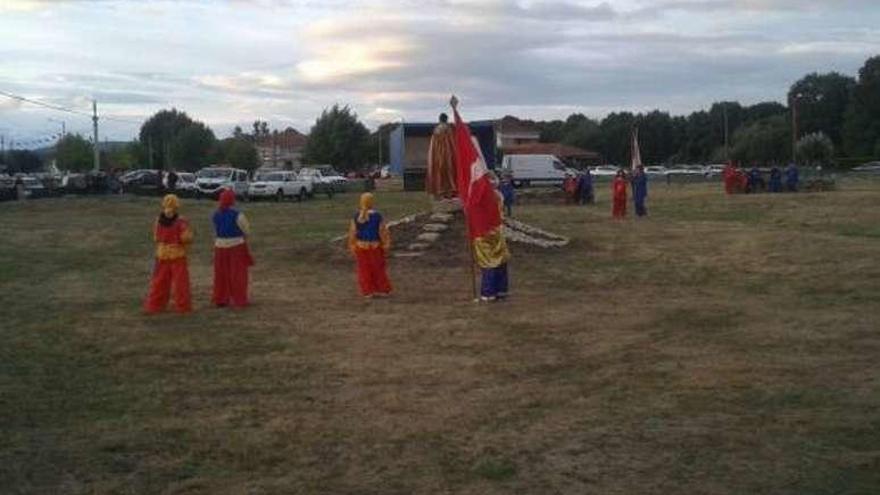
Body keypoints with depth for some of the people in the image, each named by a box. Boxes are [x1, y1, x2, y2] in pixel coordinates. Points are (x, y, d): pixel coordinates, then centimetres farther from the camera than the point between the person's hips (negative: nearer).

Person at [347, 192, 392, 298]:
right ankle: (382, 290, 19)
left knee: (365, 269, 12)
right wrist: (386, 247, -3)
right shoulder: (377, 215, -17)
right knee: (378, 268, 12)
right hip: (375, 246, -2)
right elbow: (383, 232, -12)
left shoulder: (356, 216, -9)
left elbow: (352, 233, -5)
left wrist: (353, 247, 5)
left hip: (361, 246, 2)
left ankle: (368, 291, 15)